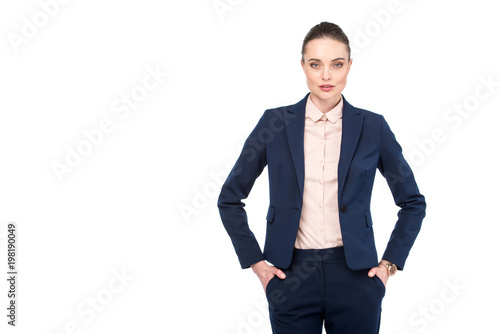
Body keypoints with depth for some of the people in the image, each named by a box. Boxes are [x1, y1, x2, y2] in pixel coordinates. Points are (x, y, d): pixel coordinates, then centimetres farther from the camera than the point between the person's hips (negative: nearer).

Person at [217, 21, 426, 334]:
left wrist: (390, 262, 3)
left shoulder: (372, 126, 0)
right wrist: (255, 261, 1)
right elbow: (230, 199, 6)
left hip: (355, 274, 0)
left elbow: (413, 203, 10)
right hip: (291, 275, 0)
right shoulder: (275, 123, 0)